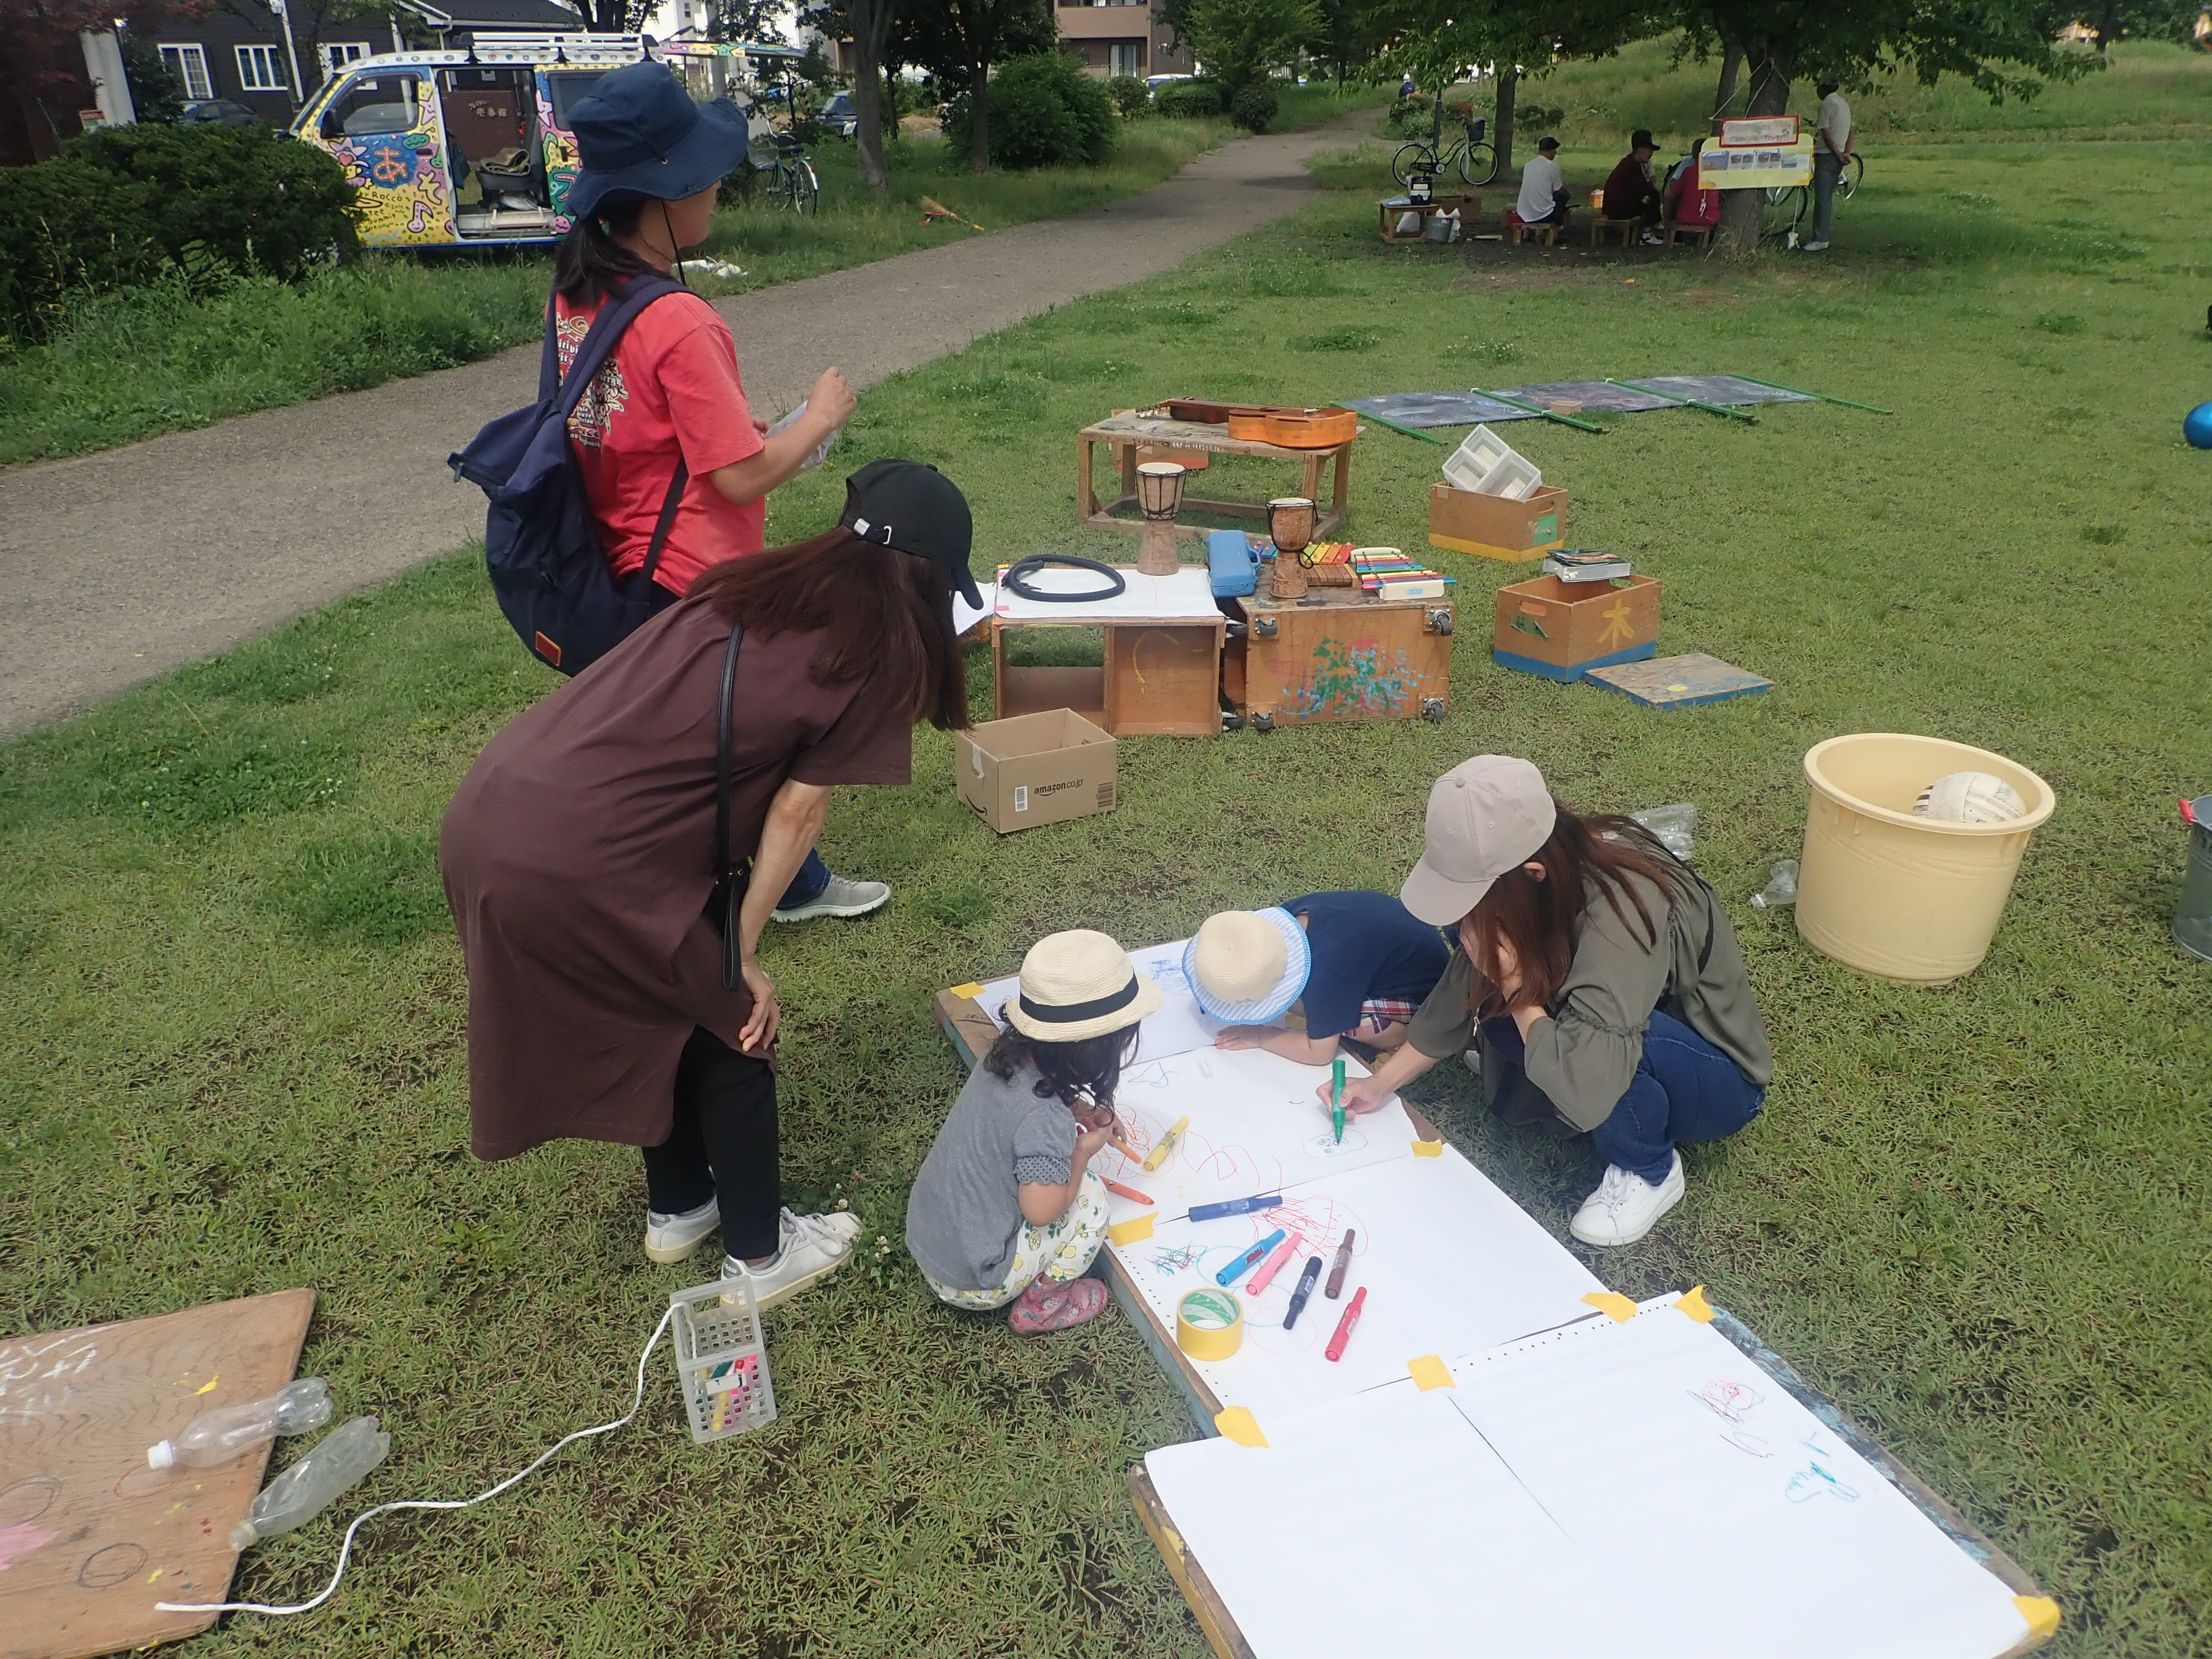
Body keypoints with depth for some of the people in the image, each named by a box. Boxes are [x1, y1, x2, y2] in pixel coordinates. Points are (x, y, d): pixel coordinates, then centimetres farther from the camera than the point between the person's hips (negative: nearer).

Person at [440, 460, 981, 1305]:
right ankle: (761, 1255, 34)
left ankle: (678, 1207, 48)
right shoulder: (879, 649, -2)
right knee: (733, 1032, 16)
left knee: (672, 1013, 28)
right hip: (581, 870, -8)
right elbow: (797, 810, -2)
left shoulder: (755, 583, 16)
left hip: (486, 813, 8)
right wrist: (744, 949, 8)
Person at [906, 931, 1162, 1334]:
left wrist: (1079, 1114, 6)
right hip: (973, 1282, -7)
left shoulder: (1005, 1057, -6)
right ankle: (1039, 1306, 12)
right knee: (1090, 1196, -3)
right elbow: (1041, 1210, -24)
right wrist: (1083, 1152, -11)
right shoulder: (1045, 1118, -30)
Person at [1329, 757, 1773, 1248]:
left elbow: (1584, 1092, -47)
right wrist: (1382, 1083, -2)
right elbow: (1462, 993, -1)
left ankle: (1651, 1172, -8)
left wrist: (1515, 983, -33)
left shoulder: (1621, 910, -38)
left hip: (1719, 1083, -6)